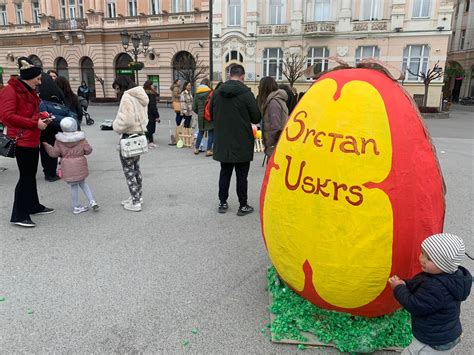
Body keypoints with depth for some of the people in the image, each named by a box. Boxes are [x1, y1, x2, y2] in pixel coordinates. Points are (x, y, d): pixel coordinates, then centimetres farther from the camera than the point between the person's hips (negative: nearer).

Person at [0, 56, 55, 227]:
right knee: (26, 176, -5)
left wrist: (42, 118, 6)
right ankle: (18, 215, 3)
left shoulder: (29, 91, 15)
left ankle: (33, 206, 30)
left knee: (31, 175, 17)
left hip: (33, 139, 9)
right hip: (22, 140, -9)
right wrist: (35, 124, -23)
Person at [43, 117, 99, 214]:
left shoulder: (59, 140, -4)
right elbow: (88, 150, -2)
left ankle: (76, 207, 13)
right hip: (80, 165, 1)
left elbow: (54, 153, 1)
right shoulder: (81, 138, -3)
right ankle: (92, 201, 9)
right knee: (82, 183, 19)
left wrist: (45, 145, 14)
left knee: (74, 186, 6)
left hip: (68, 167, -1)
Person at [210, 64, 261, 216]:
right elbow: (256, 118, -9)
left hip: (222, 142, 4)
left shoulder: (217, 92, 1)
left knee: (225, 173, 15)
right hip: (242, 143, -4)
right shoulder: (245, 93, -14)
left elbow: (211, 115, 10)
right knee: (242, 175, 5)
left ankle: (222, 203, 23)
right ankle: (243, 206, 13)